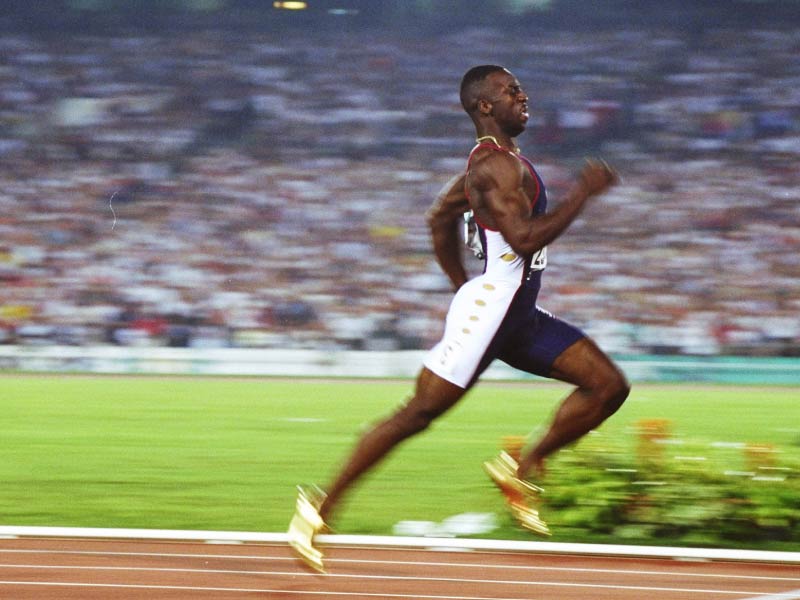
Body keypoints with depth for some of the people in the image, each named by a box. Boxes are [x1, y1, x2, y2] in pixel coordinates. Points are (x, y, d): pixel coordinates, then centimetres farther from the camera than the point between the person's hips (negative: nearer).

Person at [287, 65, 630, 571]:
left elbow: (441, 217, 27)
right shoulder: (497, 165, -15)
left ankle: (521, 471, 9)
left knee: (610, 386, 2)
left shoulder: (495, 161, 17)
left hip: (519, 315, 10)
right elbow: (525, 238, -25)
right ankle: (322, 508, 0)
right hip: (489, 310, -10)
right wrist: (583, 192, -18)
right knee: (419, 413, -7)